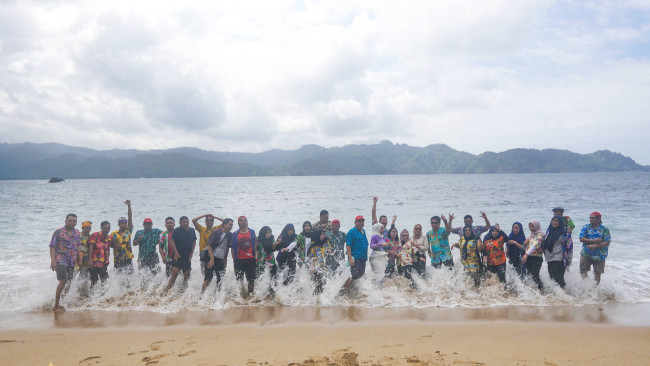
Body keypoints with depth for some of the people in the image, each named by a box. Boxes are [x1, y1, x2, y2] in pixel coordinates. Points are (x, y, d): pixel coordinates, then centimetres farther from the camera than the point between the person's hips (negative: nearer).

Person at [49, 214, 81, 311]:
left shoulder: (77, 233, 13)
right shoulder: (58, 231, -3)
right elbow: (52, 246, -5)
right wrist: (53, 260, -15)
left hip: (72, 262, 6)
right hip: (61, 259, -6)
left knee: (69, 282, 5)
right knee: (63, 280, -16)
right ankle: (56, 305, -9)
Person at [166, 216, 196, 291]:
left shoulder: (192, 231, 8)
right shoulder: (177, 230, -5)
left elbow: (194, 242, 14)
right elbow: (171, 241, -8)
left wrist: (191, 253, 6)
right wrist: (176, 252, -14)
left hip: (187, 257, 5)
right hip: (178, 255, -4)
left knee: (187, 273, 5)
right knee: (175, 271, -17)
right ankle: (168, 288, -15)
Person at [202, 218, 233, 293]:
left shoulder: (230, 235, 6)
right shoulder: (215, 232, -9)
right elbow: (209, 246, -11)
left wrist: (225, 259, 14)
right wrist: (212, 259, -18)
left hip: (220, 259, 5)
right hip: (212, 258, -5)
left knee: (221, 278, 4)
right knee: (208, 277, -11)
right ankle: (202, 293, -2)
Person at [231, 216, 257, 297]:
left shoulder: (252, 232, 6)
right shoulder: (235, 234, 3)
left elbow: (255, 245, 11)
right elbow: (232, 248, 5)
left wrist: (255, 255, 5)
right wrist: (234, 260, 0)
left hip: (250, 259, 1)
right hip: (239, 260, -1)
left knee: (251, 279, 6)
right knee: (239, 279, 0)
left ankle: (251, 293, 19)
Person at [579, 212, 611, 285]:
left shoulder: (604, 229, -2)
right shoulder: (586, 227, 3)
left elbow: (607, 243, -9)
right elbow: (581, 239, -6)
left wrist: (595, 246, -19)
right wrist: (593, 240, -17)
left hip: (599, 256, -1)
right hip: (586, 254, 1)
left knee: (597, 274, 6)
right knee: (583, 271, 1)